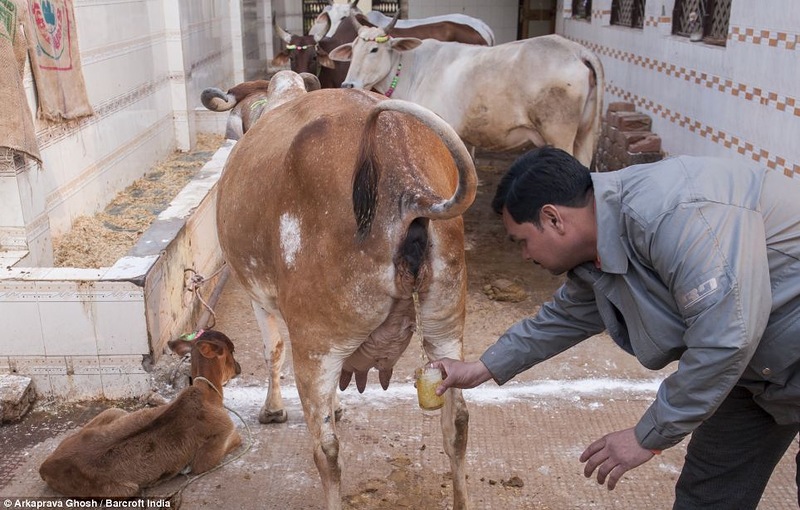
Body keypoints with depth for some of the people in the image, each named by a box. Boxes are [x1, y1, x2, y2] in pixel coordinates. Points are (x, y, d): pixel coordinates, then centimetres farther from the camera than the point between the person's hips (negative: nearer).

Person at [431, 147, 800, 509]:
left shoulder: (674, 216, -32)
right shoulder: (598, 252, -2)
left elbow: (725, 339, -33)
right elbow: (565, 317, 15)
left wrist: (648, 437, -22)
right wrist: (482, 369, 17)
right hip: (759, 364, 7)